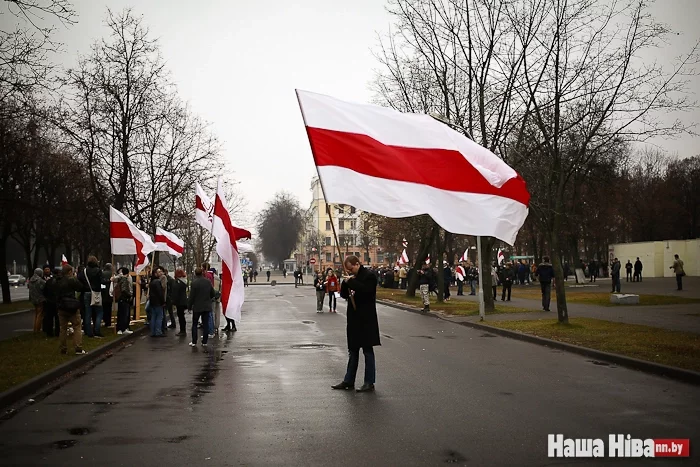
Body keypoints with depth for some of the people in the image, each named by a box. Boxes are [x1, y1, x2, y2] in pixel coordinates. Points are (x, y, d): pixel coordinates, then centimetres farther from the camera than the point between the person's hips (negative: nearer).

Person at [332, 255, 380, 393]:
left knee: (367, 350, -1)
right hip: (354, 319, 8)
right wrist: (346, 283, -4)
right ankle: (349, 381, 21)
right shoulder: (352, 277, 13)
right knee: (353, 350, 13)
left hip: (366, 319, -8)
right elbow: (344, 294, 14)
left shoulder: (369, 276, -10)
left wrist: (351, 282, -20)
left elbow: (366, 291, -26)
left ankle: (369, 383, 5)